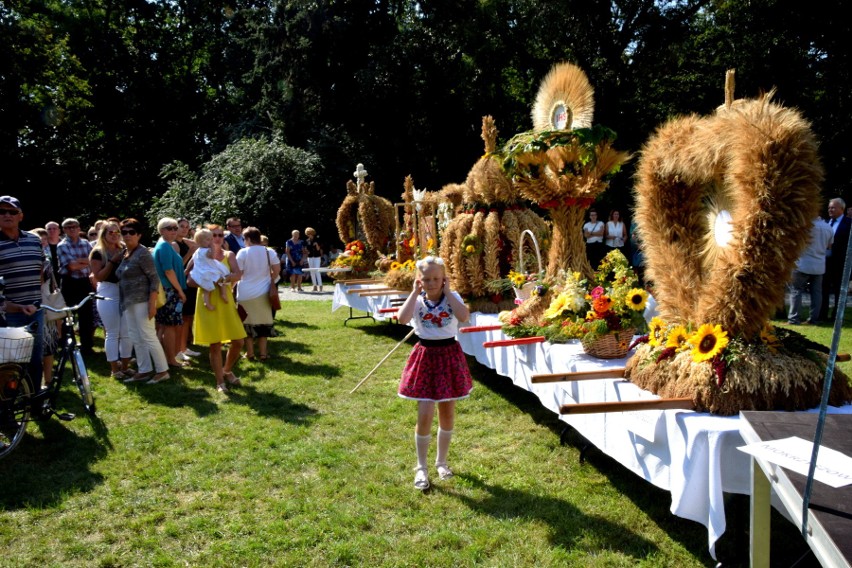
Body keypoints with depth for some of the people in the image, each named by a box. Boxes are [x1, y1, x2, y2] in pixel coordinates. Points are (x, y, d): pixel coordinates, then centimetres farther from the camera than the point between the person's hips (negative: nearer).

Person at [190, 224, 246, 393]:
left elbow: (237, 275, -12)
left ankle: (227, 371, 27)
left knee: (238, 341, 2)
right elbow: (190, 281, -6)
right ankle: (220, 381, 13)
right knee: (215, 344, 0)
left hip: (225, 301, 2)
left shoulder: (229, 255, 4)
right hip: (208, 302, -2)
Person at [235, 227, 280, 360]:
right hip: (263, 292, 3)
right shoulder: (269, 252, 0)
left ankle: (250, 353, 13)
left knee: (248, 323, 8)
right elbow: (277, 269, -1)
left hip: (246, 294, -2)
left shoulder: (243, 252, -8)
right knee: (262, 322, 11)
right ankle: (263, 353, 12)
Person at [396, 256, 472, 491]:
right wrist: (415, 293, -17)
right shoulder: (417, 300, -4)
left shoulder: (453, 297, -4)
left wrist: (447, 292, -17)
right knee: (425, 415, -6)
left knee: (447, 413, 12)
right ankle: (421, 467, 11)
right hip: (426, 356, -1)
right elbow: (402, 319, -25)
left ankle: (442, 461, 32)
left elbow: (464, 316, -25)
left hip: (449, 355, 1)